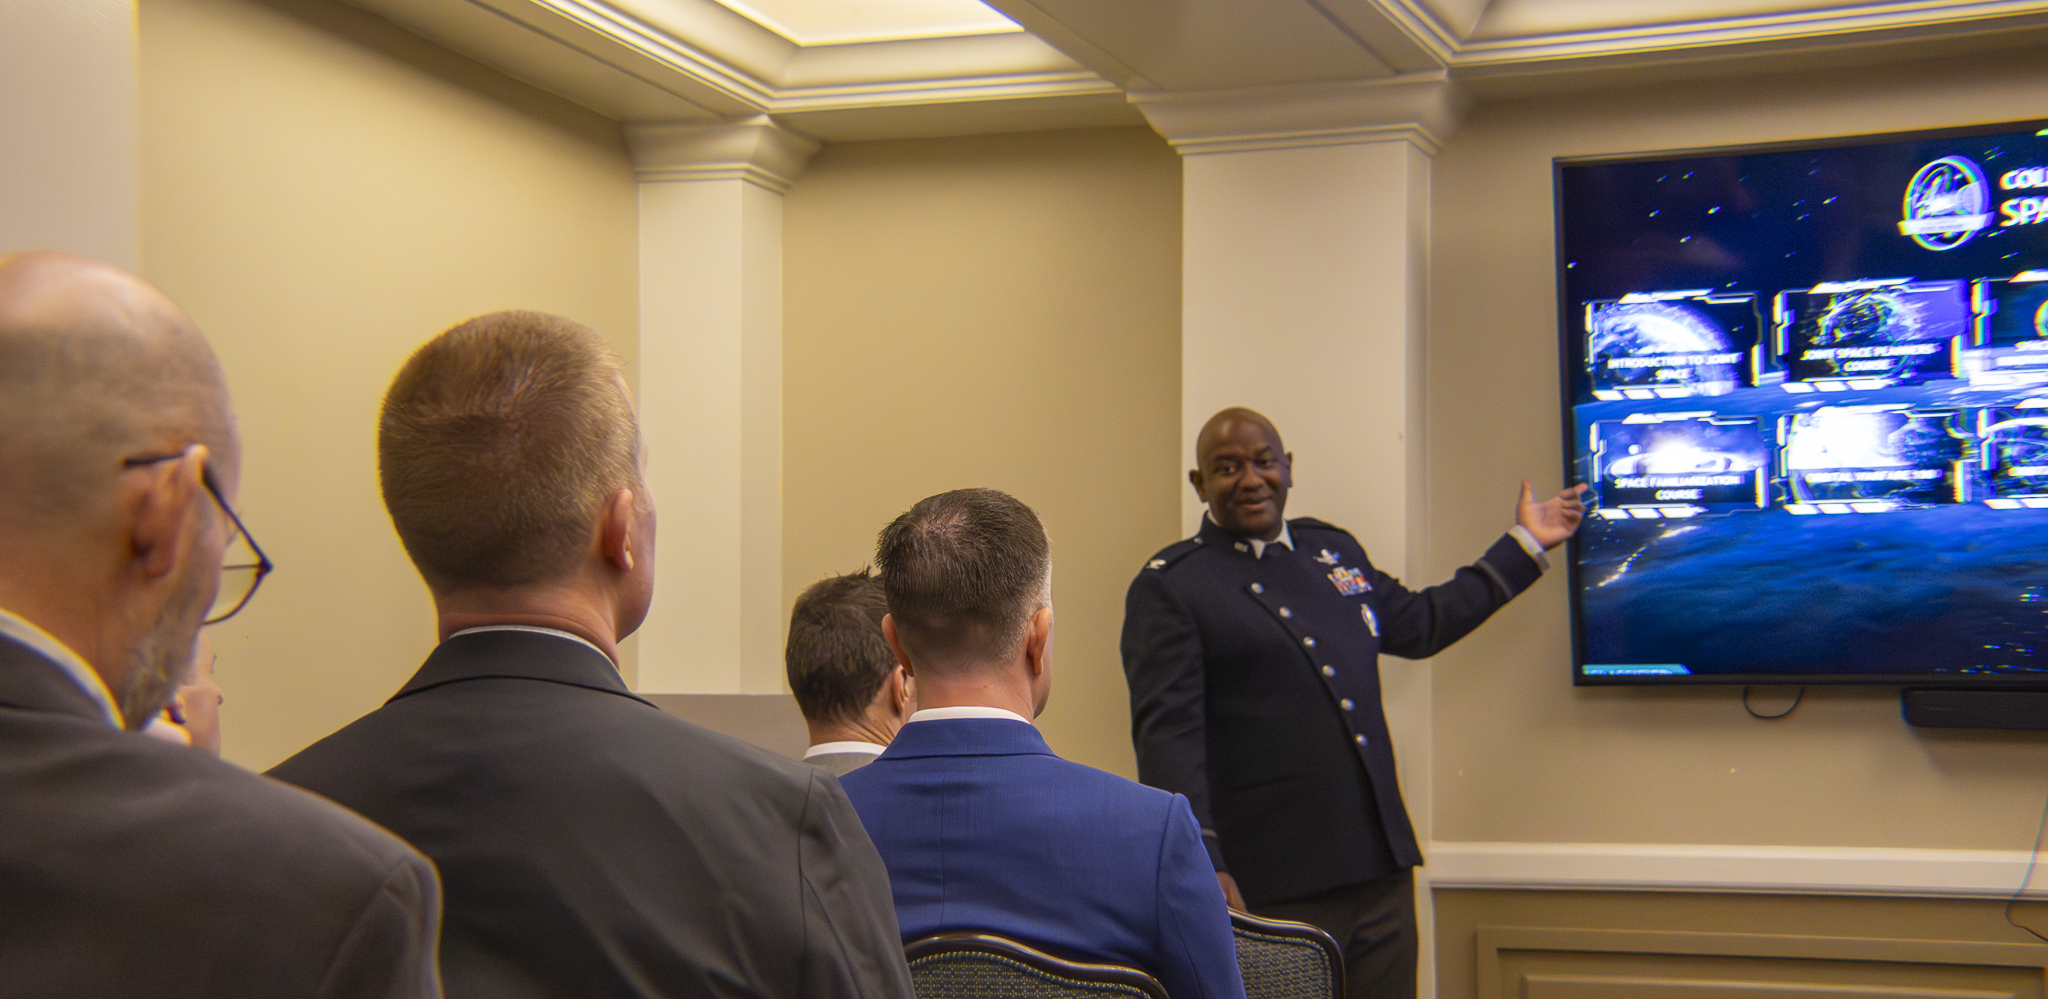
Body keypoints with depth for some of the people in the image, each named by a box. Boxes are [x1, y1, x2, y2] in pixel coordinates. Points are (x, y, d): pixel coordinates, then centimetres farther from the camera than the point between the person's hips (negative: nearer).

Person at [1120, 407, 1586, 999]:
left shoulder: (1332, 549, 17)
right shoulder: (1168, 587, -4)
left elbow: (1419, 623, 32)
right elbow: (1167, 734, -12)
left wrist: (1525, 546, 37)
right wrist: (1200, 863, -22)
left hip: (1382, 871, 6)